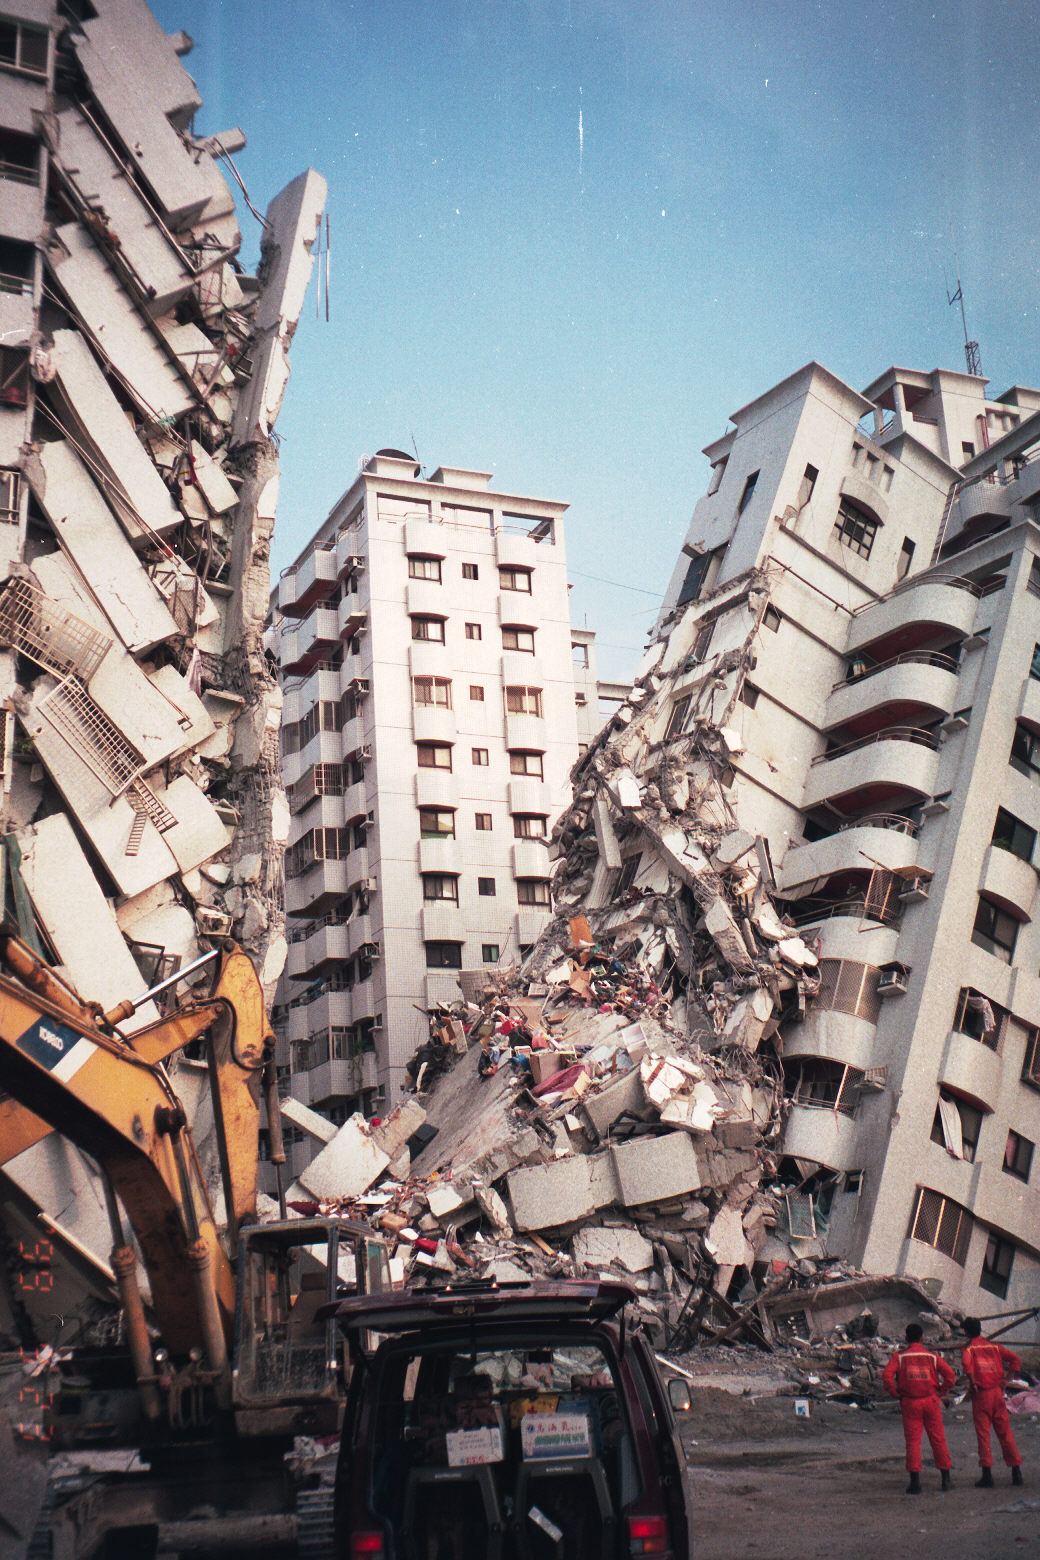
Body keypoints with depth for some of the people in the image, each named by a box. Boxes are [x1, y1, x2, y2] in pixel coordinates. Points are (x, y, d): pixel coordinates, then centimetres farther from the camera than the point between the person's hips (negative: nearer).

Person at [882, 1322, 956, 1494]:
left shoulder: (899, 1357, 0)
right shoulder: (932, 1356, 4)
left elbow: (887, 1377, -13)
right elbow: (950, 1375, -6)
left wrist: (896, 1394, -1)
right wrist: (940, 1393, 3)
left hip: (910, 1403, -1)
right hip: (931, 1402, 1)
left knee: (913, 1441, 1)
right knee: (938, 1439, 10)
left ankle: (915, 1481, -4)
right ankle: (946, 1478, 14)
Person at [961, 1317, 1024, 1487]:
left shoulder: (968, 1348, -3)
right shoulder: (993, 1345, 10)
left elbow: (966, 1363, -24)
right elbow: (1014, 1358, 7)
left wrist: (973, 1383, -15)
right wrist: (1006, 1380, 10)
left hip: (981, 1394, -4)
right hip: (997, 1392, 4)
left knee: (983, 1434, 0)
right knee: (1005, 1432, 11)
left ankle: (987, 1476, -4)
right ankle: (1016, 1473, 10)